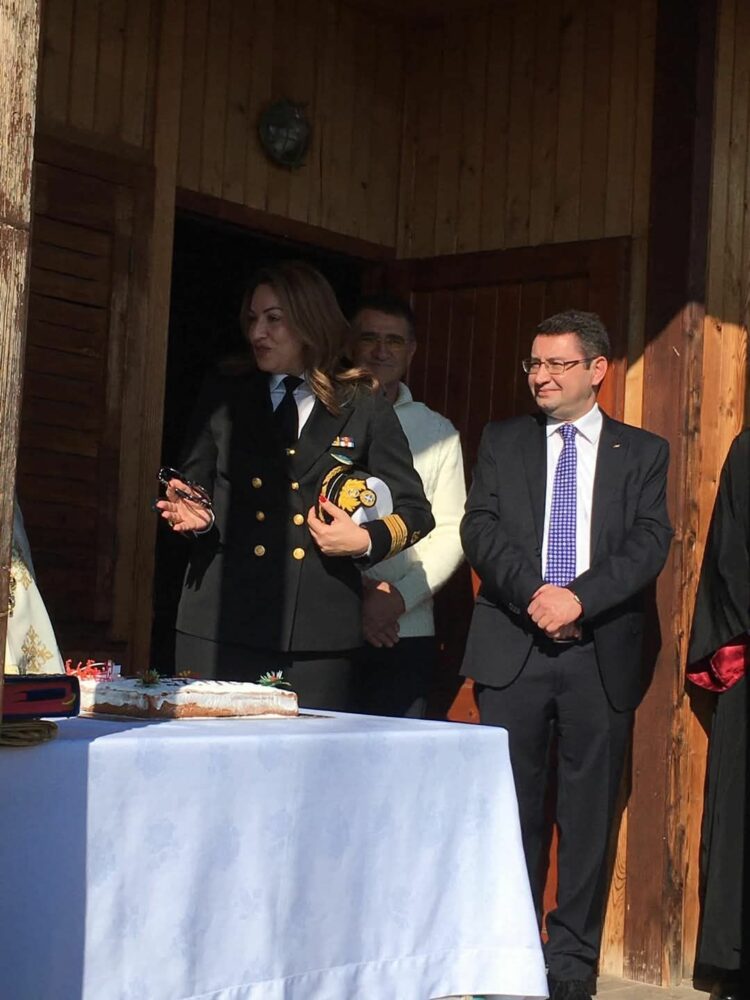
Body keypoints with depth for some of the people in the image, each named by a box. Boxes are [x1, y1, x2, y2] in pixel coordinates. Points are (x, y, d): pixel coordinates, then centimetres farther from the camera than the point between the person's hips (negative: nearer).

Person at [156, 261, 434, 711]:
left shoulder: (364, 410, 9)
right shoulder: (224, 399, 14)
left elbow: (414, 510, 12)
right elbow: (194, 486, 19)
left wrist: (367, 540, -7)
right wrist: (199, 516, -4)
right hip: (221, 624, 1)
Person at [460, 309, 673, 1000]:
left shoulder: (643, 453, 9)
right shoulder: (503, 442, 12)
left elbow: (650, 542, -2)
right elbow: (480, 528, 1)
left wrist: (580, 598, -16)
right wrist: (534, 593, -14)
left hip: (601, 654, 0)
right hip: (513, 649, 1)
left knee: (588, 813, 3)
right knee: (509, 806, 2)